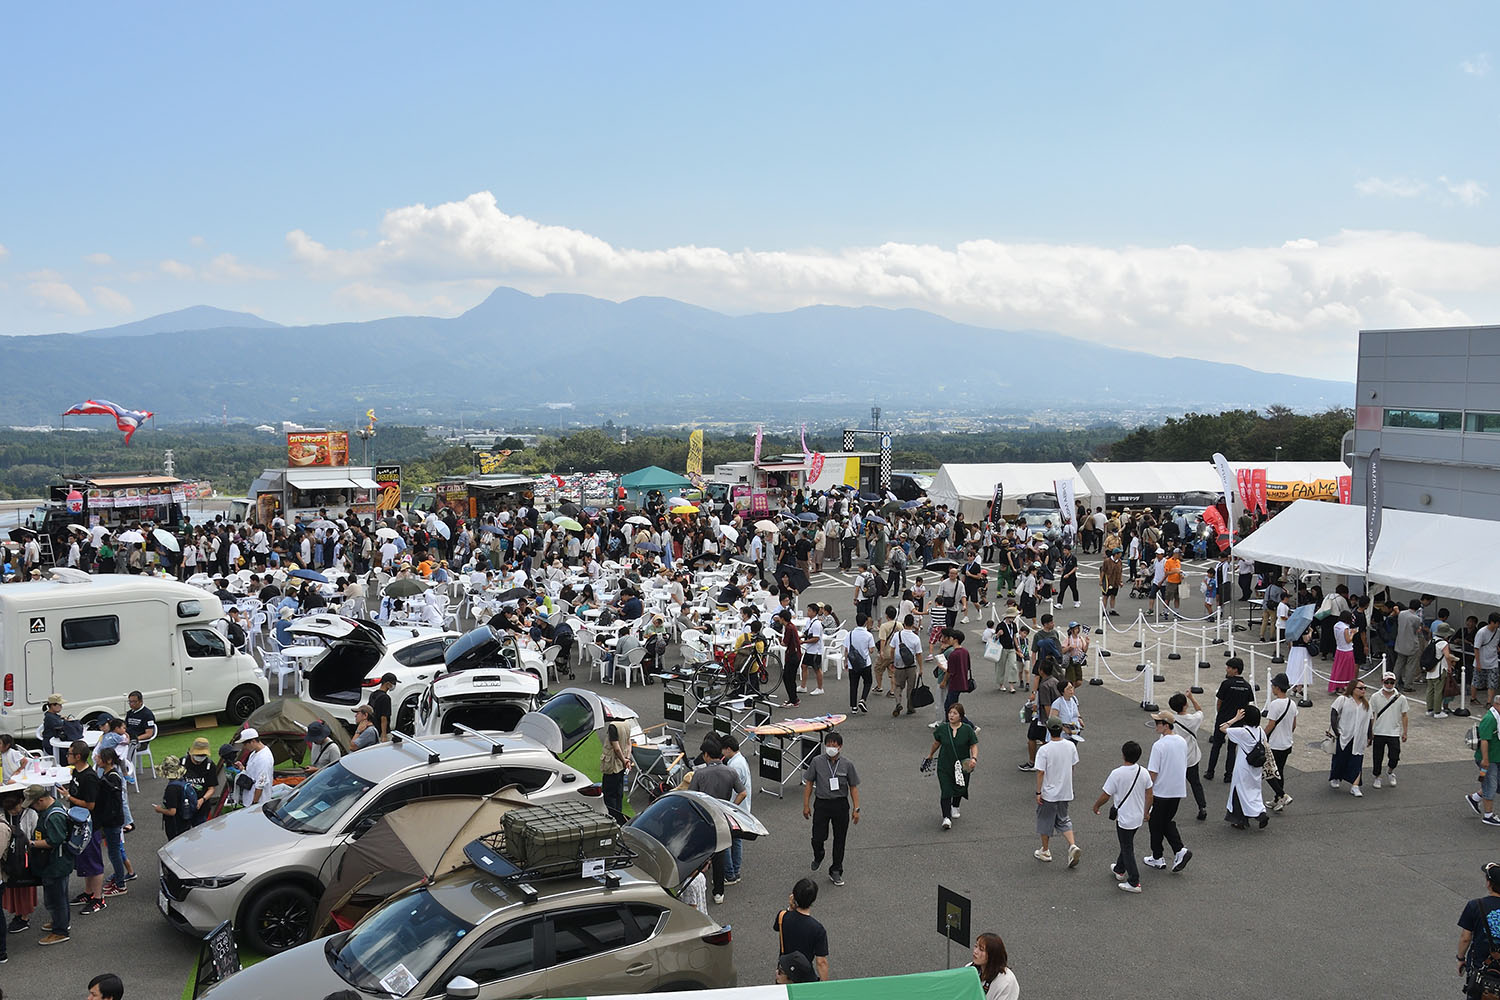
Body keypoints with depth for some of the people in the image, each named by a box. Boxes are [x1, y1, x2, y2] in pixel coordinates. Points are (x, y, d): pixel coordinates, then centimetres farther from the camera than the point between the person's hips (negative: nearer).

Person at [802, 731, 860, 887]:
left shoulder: (847, 764, -5)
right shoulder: (817, 762, -6)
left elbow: (853, 787, 1)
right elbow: (809, 783, 1)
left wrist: (856, 809, -3)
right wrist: (806, 805, 1)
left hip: (841, 805, 1)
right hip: (821, 804, -1)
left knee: (839, 839, 7)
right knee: (818, 837, -2)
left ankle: (835, 872, 22)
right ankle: (818, 857, 33)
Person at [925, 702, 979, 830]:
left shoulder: (967, 729, -10)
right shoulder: (942, 729, -6)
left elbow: (974, 746, -4)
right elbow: (936, 743, 12)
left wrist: (974, 758, -22)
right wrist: (930, 756, 23)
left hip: (962, 766, 0)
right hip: (945, 767, 0)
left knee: (960, 789, 17)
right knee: (945, 792, -11)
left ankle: (954, 807, 48)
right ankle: (946, 818, -11)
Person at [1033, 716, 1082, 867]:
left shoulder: (1044, 750, -21)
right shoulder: (1070, 746, -6)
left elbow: (1040, 772, -18)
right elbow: (1073, 766, 6)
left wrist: (1038, 792, -9)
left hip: (1048, 793, -5)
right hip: (1065, 792, 5)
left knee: (1045, 821, 14)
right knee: (1063, 820, 20)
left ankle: (1045, 852, 26)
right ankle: (1073, 846, 1)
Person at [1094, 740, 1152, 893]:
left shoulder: (1117, 774, -23)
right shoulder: (1144, 772, -6)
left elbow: (1105, 796, -15)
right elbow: (1149, 795, 4)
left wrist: (1096, 806, 4)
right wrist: (1146, 812, 20)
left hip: (1124, 818, -6)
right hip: (1138, 817, 6)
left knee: (1127, 849, 4)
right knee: (1127, 844, 25)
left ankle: (1134, 883, 7)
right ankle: (1119, 870, 43)